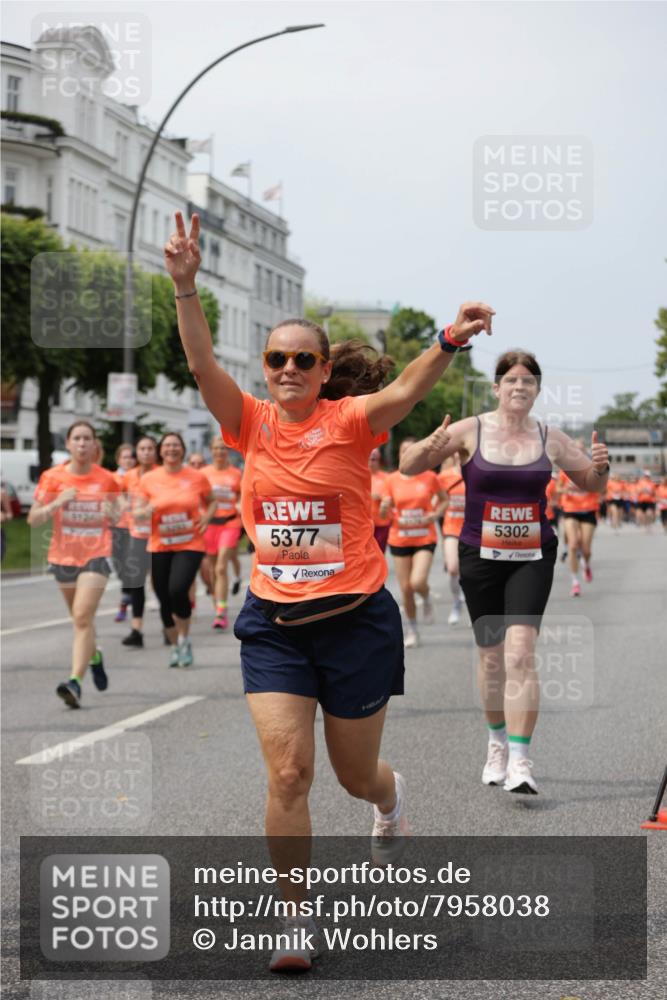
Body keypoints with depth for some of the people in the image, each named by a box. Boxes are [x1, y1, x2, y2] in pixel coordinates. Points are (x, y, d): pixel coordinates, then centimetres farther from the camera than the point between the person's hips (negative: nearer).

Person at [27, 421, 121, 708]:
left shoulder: (107, 480, -2)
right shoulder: (52, 477, -3)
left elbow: (115, 516, 13)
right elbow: (33, 519, -3)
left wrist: (110, 513, -11)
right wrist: (57, 503, -20)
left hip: (96, 555, -2)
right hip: (63, 555, 3)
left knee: (82, 617, -17)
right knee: (80, 617, 17)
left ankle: (75, 682, -23)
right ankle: (94, 656, 48)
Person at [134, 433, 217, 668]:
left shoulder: (197, 477, 0)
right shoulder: (148, 480, 2)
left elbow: (212, 501, 16)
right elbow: (136, 513, 4)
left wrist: (206, 517, -4)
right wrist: (146, 511, -19)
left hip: (190, 545, -2)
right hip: (160, 547, 2)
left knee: (177, 589, -23)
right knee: (164, 600, 5)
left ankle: (184, 639, 1)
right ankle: (175, 646, 27)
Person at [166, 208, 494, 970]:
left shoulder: (348, 420, -8)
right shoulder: (252, 423, 0)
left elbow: (406, 389, -27)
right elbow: (201, 364, -14)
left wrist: (449, 342, -47)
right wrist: (185, 285, -29)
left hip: (355, 618, -1)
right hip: (273, 623, 2)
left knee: (356, 775, 14)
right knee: (288, 772, -9)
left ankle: (390, 799, 52)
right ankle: (293, 919, 6)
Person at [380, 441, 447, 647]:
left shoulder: (430, 477, -2)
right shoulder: (391, 480, 1)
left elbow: (444, 499, 12)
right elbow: (384, 513, 6)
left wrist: (435, 514, -6)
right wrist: (385, 506, -18)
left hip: (424, 538, -2)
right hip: (399, 539, 2)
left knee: (418, 582, -20)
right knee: (405, 589, 2)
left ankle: (427, 600, 16)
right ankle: (412, 631, 20)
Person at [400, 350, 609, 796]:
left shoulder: (551, 439, 2)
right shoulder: (470, 431, -4)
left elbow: (593, 486, 15)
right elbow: (408, 467, -4)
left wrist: (601, 466, -8)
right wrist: (430, 448, -26)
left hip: (532, 558, 0)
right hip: (481, 556, 0)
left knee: (521, 651, -17)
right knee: (492, 657, 11)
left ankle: (520, 761, -17)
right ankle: (498, 742, 35)